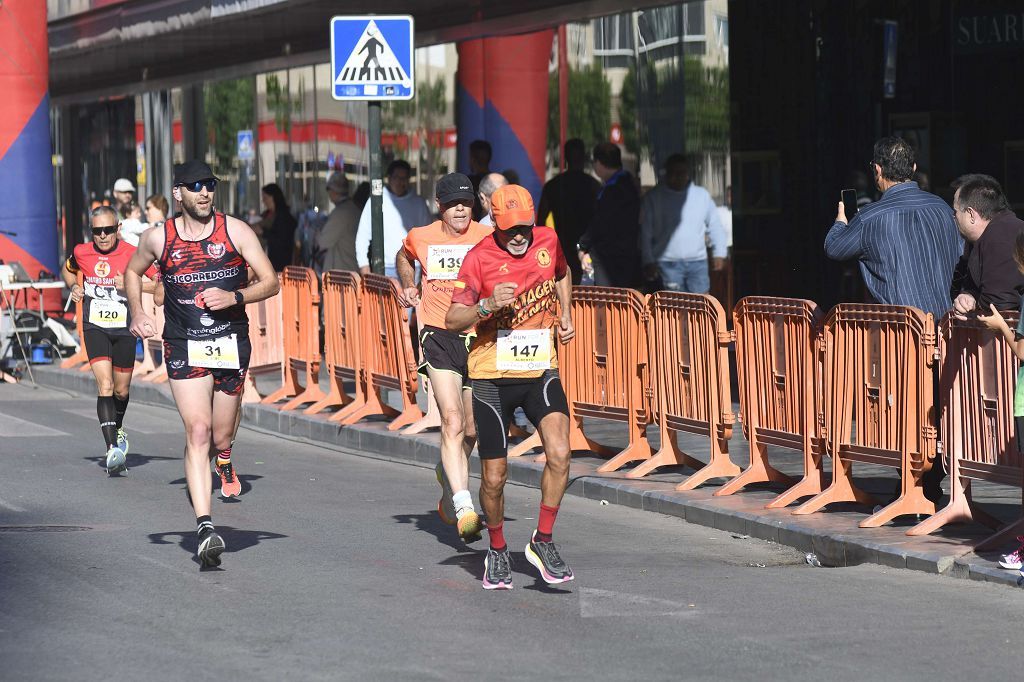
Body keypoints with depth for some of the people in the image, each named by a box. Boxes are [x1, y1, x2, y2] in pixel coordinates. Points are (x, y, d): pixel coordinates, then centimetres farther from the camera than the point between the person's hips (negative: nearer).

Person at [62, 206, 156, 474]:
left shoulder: (132, 254, -9)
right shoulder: (81, 253, -1)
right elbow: (68, 270, 23)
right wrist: (73, 286, 2)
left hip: (124, 329, 1)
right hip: (95, 328, 0)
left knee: (121, 390, 14)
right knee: (105, 386, -18)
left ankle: (118, 430, 46)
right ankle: (112, 449, -27)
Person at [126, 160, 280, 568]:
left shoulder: (235, 231, -2)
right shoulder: (158, 238, 1)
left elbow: (270, 282, -1)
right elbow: (132, 272, 22)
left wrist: (235, 297, -18)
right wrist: (136, 313, 7)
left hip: (231, 345, 1)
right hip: (184, 349, -1)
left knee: (221, 436, 11)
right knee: (197, 431, -16)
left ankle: (224, 460, 52)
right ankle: (204, 527, -22)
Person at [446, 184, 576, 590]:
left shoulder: (548, 241, 1)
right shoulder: (479, 257, -10)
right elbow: (452, 320, -11)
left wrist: (565, 316, 13)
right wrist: (486, 306, -28)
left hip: (540, 370, 2)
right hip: (492, 377, -2)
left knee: (559, 454, -20)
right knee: (494, 477, 3)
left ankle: (543, 542, -3)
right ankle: (497, 552, 27)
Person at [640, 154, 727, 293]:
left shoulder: (702, 195, 4)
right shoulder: (654, 197, 0)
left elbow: (715, 225, 11)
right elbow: (646, 232, 1)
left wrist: (719, 253, 5)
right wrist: (649, 261, -4)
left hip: (697, 261, 2)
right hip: (668, 262, -1)